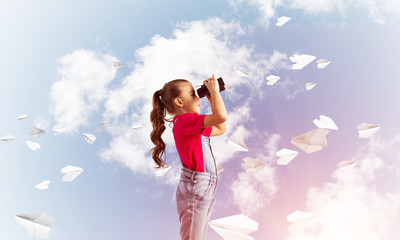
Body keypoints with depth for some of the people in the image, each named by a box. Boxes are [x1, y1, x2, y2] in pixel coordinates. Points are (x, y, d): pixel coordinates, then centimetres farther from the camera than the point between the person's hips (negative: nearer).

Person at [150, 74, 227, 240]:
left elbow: (220, 129, 22)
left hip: (205, 190, 10)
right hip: (194, 189, -10)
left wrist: (212, 101, 15)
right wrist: (214, 91, -16)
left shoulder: (192, 126, 13)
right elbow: (221, 116, -31)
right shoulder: (185, 120, -18)